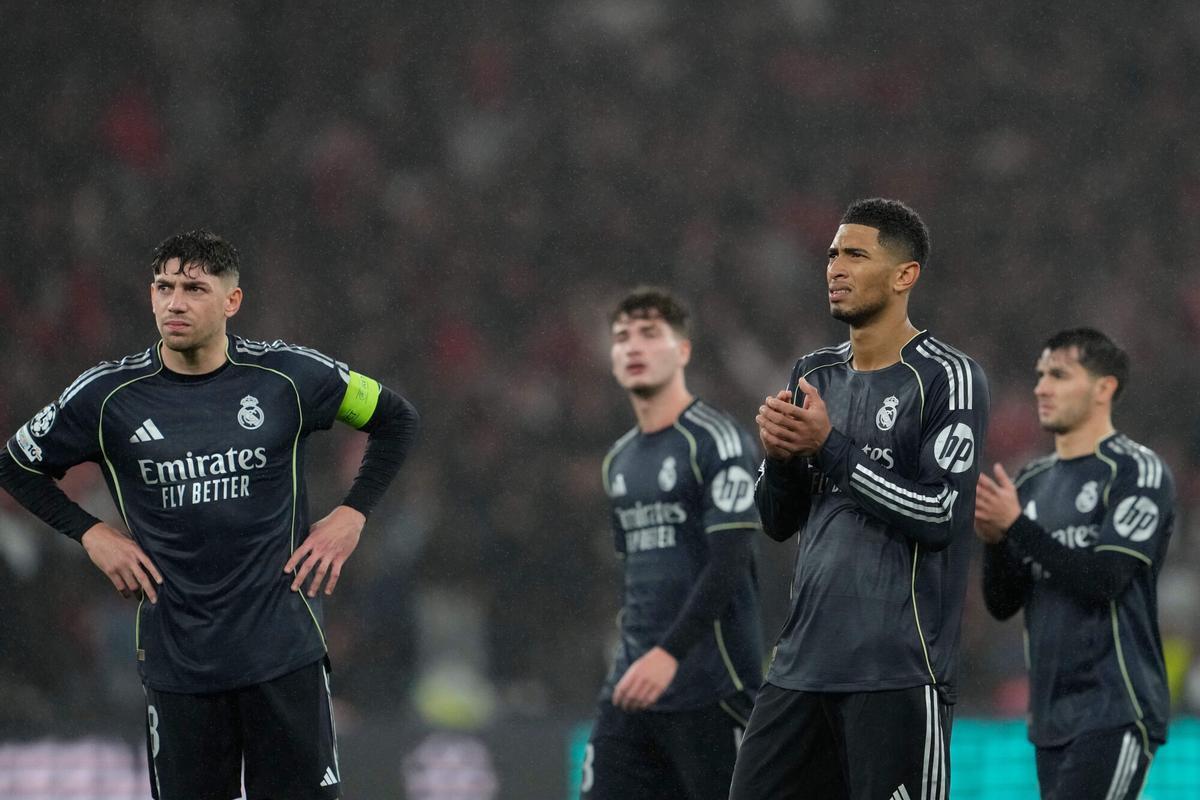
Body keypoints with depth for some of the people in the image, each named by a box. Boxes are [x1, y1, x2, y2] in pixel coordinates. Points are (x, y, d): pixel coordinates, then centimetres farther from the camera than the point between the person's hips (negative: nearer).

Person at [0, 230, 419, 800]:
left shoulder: (288, 377, -3)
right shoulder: (109, 395, -2)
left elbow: (394, 419, 13)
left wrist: (352, 514, 5)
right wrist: (90, 533, 3)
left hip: (284, 649, 0)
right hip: (176, 660, 1)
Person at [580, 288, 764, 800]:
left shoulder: (716, 441, -8)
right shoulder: (619, 460, 17)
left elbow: (729, 563, -18)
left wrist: (669, 654, -25)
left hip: (709, 690, -7)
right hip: (633, 689, 7)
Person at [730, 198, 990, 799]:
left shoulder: (948, 379, -6)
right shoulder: (815, 375, 16)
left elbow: (939, 515, -15)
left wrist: (829, 447, -15)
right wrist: (778, 454, -3)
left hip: (896, 674, -7)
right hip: (802, 661, 7)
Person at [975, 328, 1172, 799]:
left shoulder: (1138, 473, -6)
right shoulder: (1033, 483, 16)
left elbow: (1104, 580, -17)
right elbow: (1002, 604, 13)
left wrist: (1017, 526, -19)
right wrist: (994, 539, -6)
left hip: (1115, 713, -8)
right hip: (1051, 719, 8)